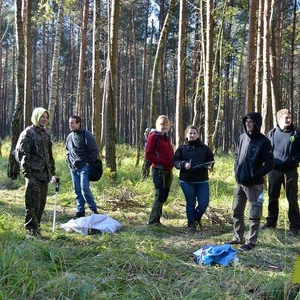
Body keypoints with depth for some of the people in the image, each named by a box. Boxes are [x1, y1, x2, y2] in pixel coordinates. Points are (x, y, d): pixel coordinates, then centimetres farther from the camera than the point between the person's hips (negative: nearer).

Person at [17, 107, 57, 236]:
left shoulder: (46, 133, 18)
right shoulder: (28, 133, -6)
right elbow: (23, 154, -12)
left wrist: (52, 173, 22)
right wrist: (27, 174, -17)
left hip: (45, 174, 7)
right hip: (33, 174, -7)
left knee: (41, 202, 11)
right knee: (33, 203, -7)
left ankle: (36, 225, 23)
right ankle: (31, 230, -1)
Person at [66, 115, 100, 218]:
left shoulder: (86, 135, -9)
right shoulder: (69, 136, 11)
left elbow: (95, 151, -9)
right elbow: (67, 150, 26)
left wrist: (89, 162, -11)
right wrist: (69, 161, 13)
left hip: (84, 167, -6)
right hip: (73, 168, 6)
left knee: (84, 189, -11)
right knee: (77, 190, 9)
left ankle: (94, 209, 2)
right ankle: (80, 211, 17)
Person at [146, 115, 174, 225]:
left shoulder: (167, 138, 17)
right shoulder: (153, 136, -6)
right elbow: (148, 155, -12)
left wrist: (172, 162, 4)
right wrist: (161, 161, -18)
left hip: (168, 171, 8)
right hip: (158, 170, -8)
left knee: (164, 196, 10)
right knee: (160, 195, -10)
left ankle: (157, 218, 18)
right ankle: (153, 221, -3)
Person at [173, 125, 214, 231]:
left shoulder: (204, 147, 6)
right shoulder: (182, 148, 2)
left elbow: (211, 160, 11)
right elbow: (175, 161, -1)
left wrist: (209, 165, -11)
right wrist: (183, 164, -19)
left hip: (202, 181, 1)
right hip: (186, 181, -1)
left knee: (204, 203, -1)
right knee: (190, 203, 8)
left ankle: (196, 218, 27)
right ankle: (191, 224, 22)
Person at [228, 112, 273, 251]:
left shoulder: (263, 141, -11)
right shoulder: (242, 137, 5)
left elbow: (269, 164, -10)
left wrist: (256, 175, -15)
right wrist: (236, 171, 6)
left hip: (254, 184, -6)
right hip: (240, 182, 6)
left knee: (254, 214, 2)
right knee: (237, 211, 15)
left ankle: (251, 241, 12)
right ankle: (238, 238, 29)